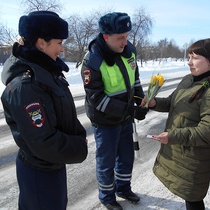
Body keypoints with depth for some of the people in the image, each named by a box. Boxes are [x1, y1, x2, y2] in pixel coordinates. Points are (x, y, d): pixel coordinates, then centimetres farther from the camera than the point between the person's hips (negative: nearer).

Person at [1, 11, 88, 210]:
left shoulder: (47, 71, 0)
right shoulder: (25, 85, -29)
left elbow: (66, 115, 7)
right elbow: (44, 143, -28)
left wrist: (79, 138, -5)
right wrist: (80, 148, -14)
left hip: (54, 163, 8)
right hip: (39, 171, -8)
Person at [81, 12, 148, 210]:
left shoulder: (128, 50, -6)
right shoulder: (92, 61, -25)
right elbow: (96, 99, -25)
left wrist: (142, 101, -1)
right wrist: (131, 111, -27)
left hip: (125, 117, 6)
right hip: (106, 121, -6)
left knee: (126, 156, 21)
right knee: (106, 162, 11)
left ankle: (123, 188, 46)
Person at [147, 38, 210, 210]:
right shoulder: (188, 80, 3)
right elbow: (172, 103, 13)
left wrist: (173, 136, -30)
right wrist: (155, 103, -6)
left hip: (194, 156, -8)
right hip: (175, 149, 9)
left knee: (191, 196, 11)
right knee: (184, 189, 27)